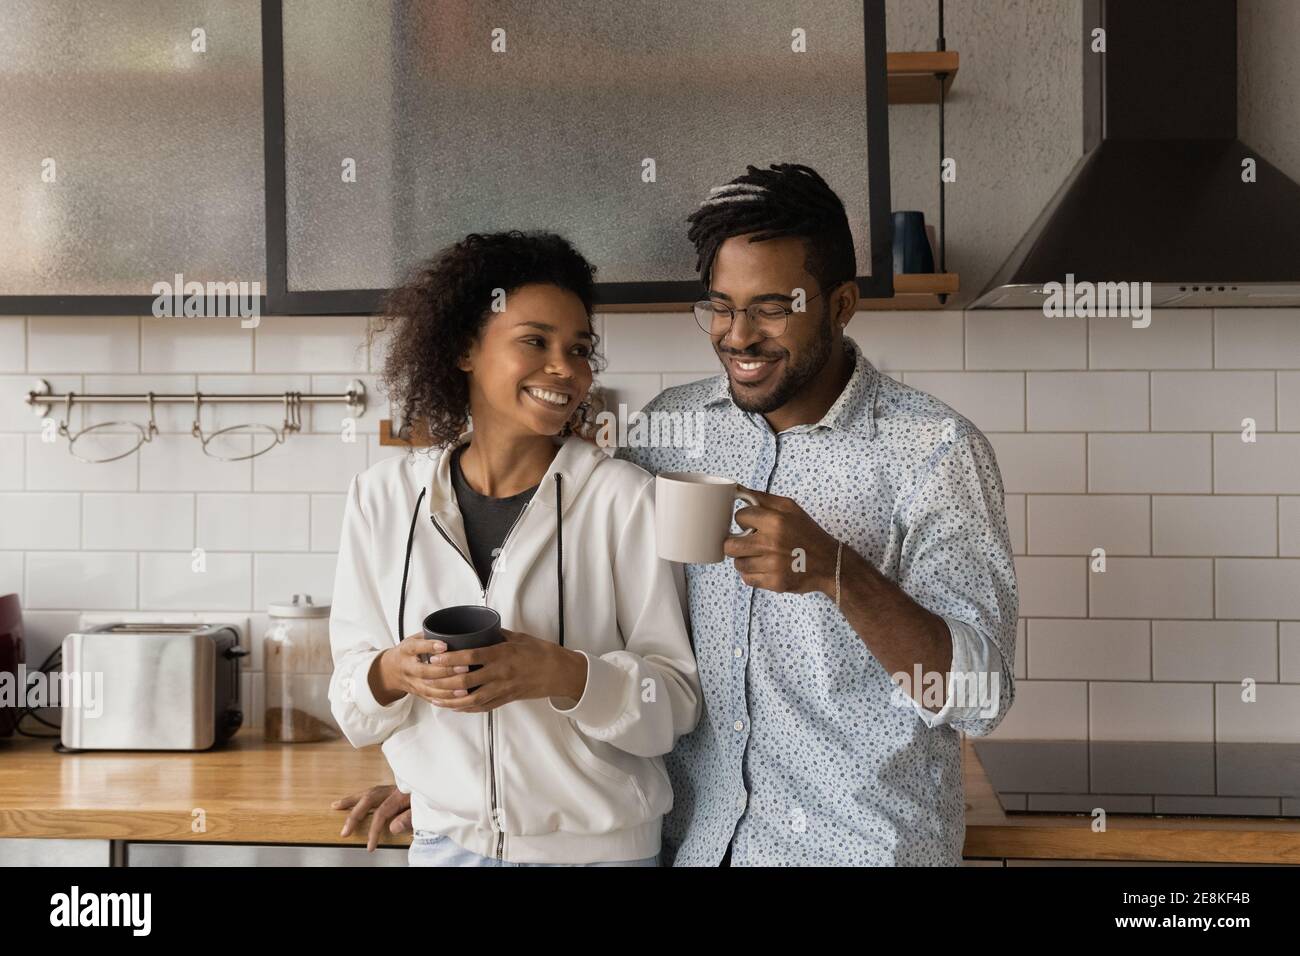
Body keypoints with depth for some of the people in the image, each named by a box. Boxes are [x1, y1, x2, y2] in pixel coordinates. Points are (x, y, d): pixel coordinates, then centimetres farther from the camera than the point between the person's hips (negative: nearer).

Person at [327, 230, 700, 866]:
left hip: (599, 845, -1)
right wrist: (393, 673, -20)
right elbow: (354, 709, 1)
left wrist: (562, 674, -26)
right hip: (445, 839, 2)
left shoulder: (624, 497, -12)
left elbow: (676, 701, -10)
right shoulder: (382, 497, -4)